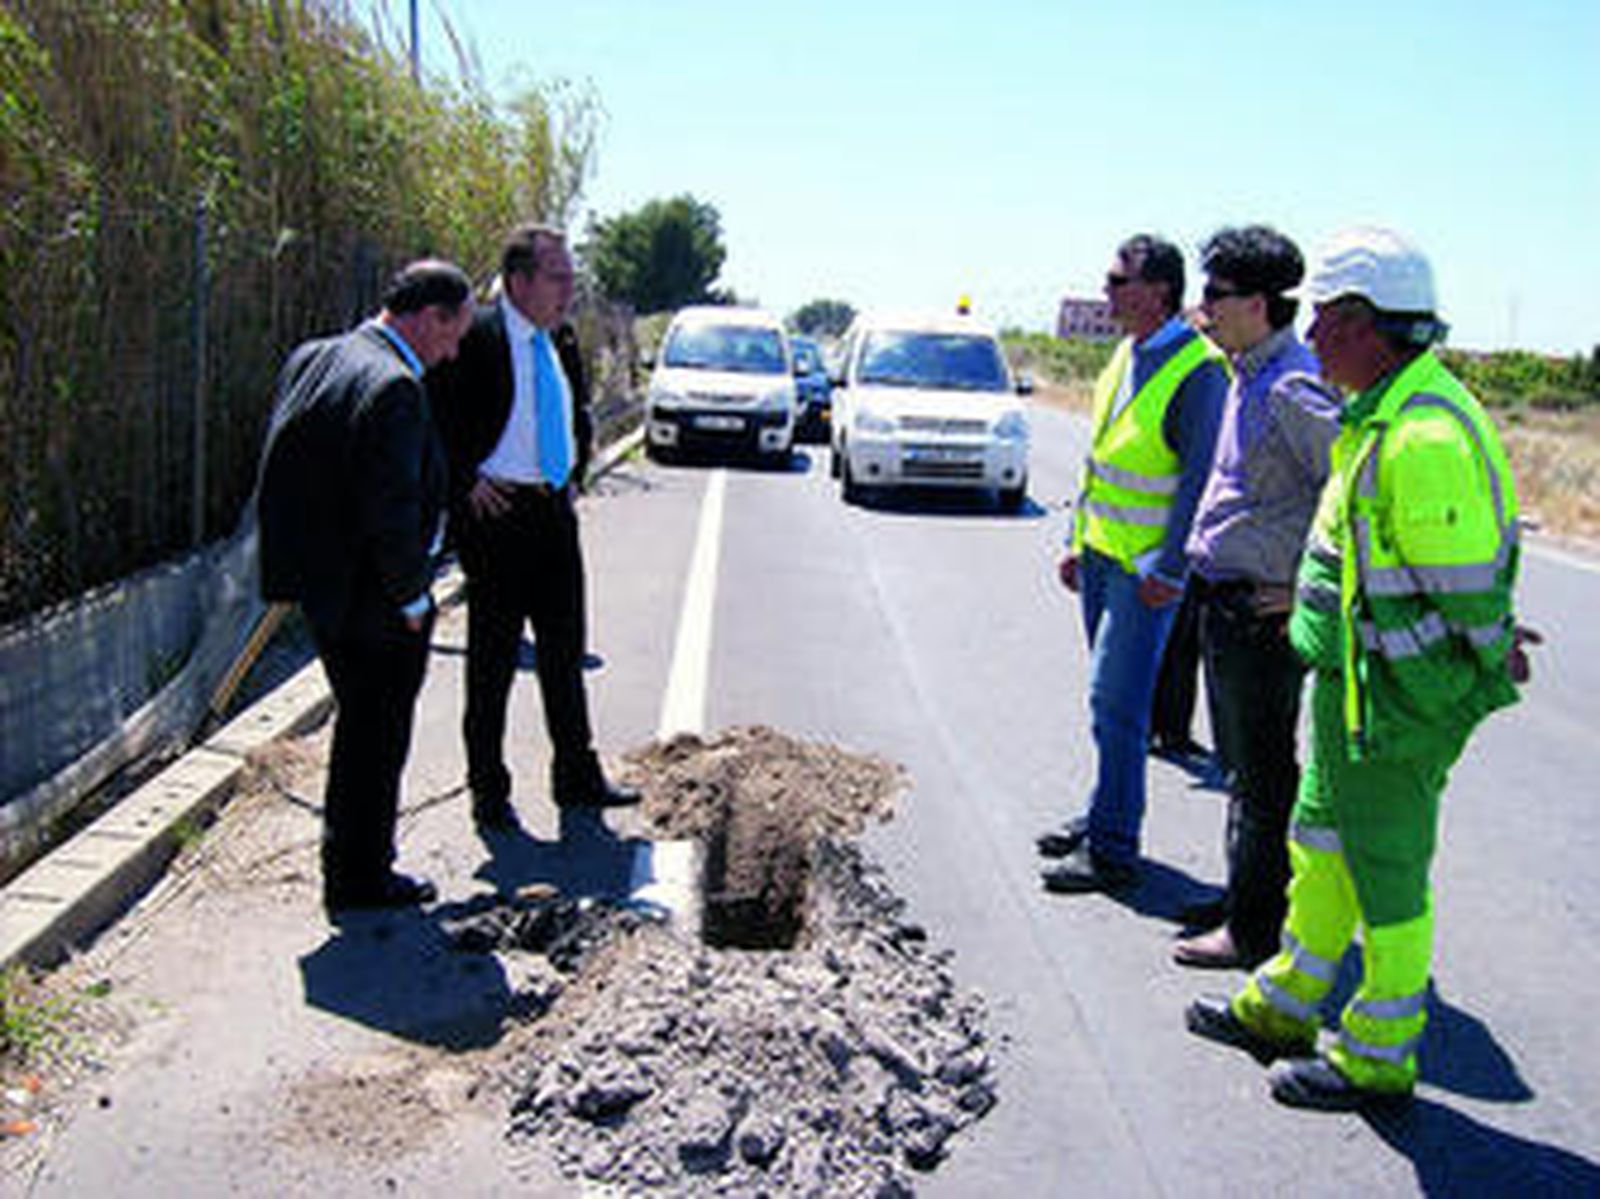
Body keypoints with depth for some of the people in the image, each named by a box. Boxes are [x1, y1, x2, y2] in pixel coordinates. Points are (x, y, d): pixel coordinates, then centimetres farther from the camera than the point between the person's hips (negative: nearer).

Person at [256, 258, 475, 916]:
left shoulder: (310, 359, 5)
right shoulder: (394, 388, -24)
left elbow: (284, 475, 12)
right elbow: (392, 513, -26)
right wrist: (410, 596, -14)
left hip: (322, 585, 9)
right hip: (373, 602, -9)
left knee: (360, 729, 24)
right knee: (377, 738, 8)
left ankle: (347, 864, 38)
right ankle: (360, 878, 22)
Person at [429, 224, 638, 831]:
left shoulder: (562, 339, 9)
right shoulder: (474, 338, -13)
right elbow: (430, 414, -14)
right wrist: (464, 483, -14)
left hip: (557, 511, 7)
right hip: (497, 513, -7)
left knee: (565, 649, 13)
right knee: (493, 656, 4)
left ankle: (576, 775, 24)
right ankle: (488, 788, 16)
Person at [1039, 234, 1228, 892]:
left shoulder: (1198, 370, -16)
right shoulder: (1126, 356, 11)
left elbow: (1201, 478, -17)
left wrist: (1168, 570, -18)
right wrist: (1077, 539, 18)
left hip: (1146, 567, -8)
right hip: (1101, 554, 8)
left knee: (1115, 703, -6)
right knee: (1110, 699, 15)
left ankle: (1113, 850, 3)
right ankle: (1104, 815, 27)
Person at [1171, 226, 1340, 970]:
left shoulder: (1293, 389, -20)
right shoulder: (1250, 377, 11)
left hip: (1263, 611, -10)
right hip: (1225, 601, 10)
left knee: (1261, 774, 2)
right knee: (1242, 762, 20)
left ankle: (1256, 932, 14)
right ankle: (1251, 897, 35)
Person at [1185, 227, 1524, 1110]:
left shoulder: (1424, 437, -25)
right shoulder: (1380, 414, 9)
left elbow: (1466, 588, -22)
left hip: (1398, 699, -10)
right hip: (1351, 680, 10)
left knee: (1386, 871, 4)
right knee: (1323, 845, 21)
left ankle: (1378, 1056, 20)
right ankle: (1286, 1005, 38)